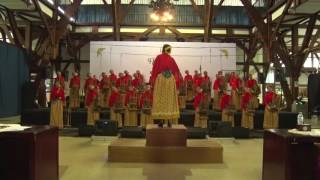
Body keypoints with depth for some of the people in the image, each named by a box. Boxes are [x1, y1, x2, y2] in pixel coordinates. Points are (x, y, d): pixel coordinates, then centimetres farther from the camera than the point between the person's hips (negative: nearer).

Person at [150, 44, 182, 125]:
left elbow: (154, 70, 0)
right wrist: (178, 80, 17)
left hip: (160, 80, -1)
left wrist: (153, 81, 3)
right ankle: (170, 121, 5)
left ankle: (161, 121, -3)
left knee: (160, 99, 0)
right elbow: (176, 70, 8)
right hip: (171, 80, 2)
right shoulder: (172, 59, 5)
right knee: (170, 100, 6)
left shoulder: (159, 58, 1)